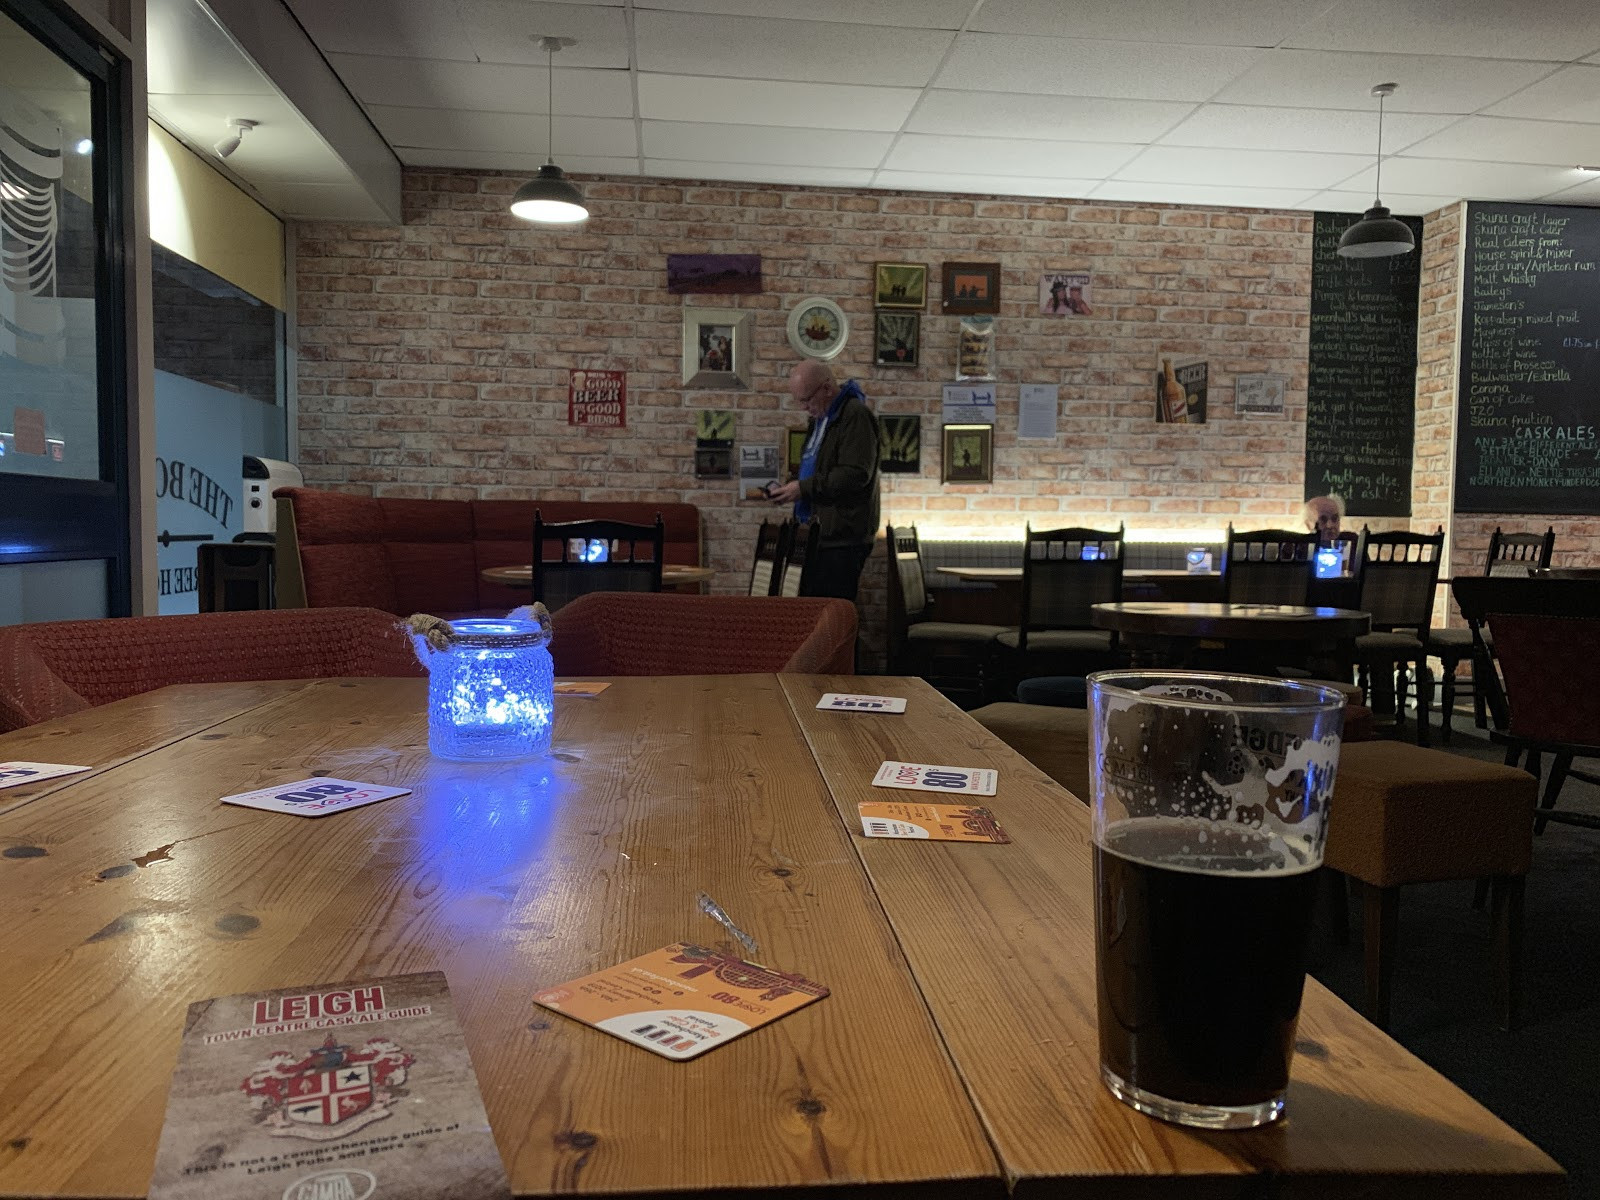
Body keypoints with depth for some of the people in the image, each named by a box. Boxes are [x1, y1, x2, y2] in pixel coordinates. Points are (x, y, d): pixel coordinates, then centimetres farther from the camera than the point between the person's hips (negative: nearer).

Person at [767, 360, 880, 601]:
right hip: (820, 535, 9)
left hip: (843, 539, -9)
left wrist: (804, 488, -18)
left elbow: (855, 474, -21)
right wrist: (792, 487, 11)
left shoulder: (856, 416, -11)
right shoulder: (820, 419, 20)